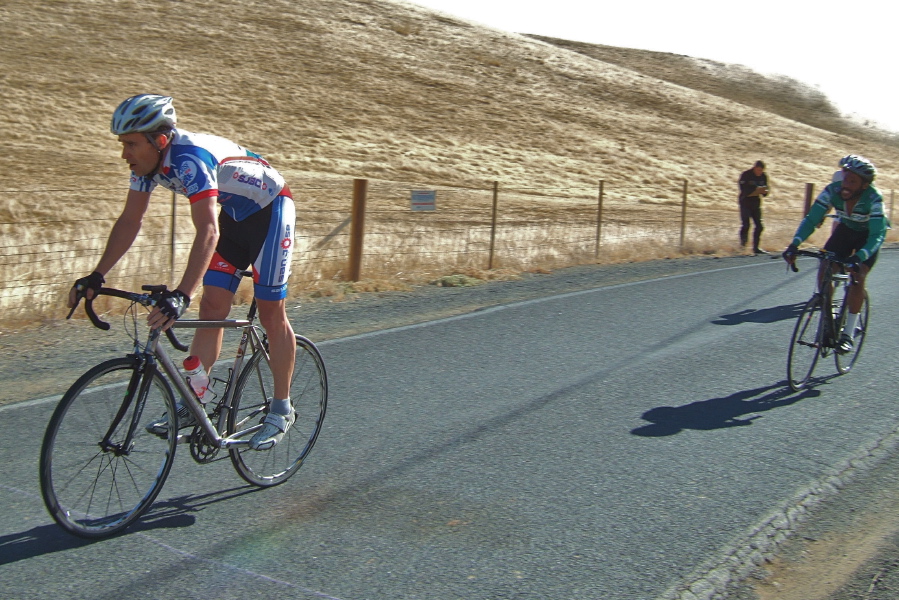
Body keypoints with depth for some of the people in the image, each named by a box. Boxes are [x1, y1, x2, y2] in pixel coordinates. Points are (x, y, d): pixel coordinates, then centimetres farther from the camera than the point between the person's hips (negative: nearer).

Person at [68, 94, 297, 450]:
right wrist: (96, 277, -10)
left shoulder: (189, 158, -35)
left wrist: (180, 296, -52)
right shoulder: (147, 162, -10)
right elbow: (129, 221, -3)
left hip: (270, 212, -8)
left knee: (271, 313, -4)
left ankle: (281, 409, 7)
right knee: (212, 307, 1)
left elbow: (208, 232, -45)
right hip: (234, 216, 8)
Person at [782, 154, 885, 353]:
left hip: (868, 236, -3)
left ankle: (848, 334, -11)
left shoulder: (874, 199, -34)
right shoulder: (833, 191, -26)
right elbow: (812, 219, -26)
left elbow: (877, 235, -38)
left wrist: (859, 257, -55)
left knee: (857, 277, -20)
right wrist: (794, 244, -41)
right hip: (845, 230, 4)